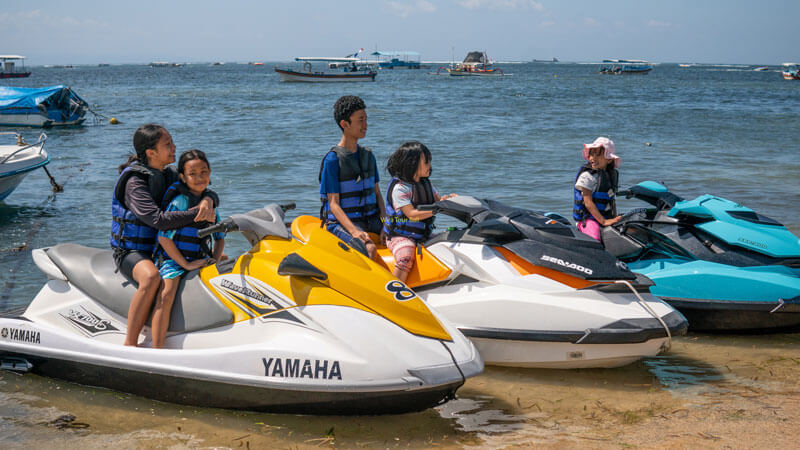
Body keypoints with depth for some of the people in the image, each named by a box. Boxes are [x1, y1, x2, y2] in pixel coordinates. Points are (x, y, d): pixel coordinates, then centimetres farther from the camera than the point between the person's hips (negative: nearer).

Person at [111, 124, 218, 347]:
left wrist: (208, 200, -19)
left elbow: (204, 190, 6)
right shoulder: (134, 182, -18)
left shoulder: (169, 175, 6)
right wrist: (197, 214, -29)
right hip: (130, 251, -8)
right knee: (151, 277, -40)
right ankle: (129, 344, -35)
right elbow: (158, 219, -31)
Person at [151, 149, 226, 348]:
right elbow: (164, 237, -17)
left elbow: (220, 235, 19)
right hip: (173, 259, -8)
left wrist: (215, 259, 1)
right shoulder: (180, 201, -11)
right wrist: (186, 264, -18)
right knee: (166, 294, -30)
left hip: (201, 259, 8)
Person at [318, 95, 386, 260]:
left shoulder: (368, 155, 13)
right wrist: (354, 231, -25)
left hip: (372, 220, 6)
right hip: (342, 223, -6)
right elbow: (333, 204, -11)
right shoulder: (332, 159, -8)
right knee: (370, 248, -33)